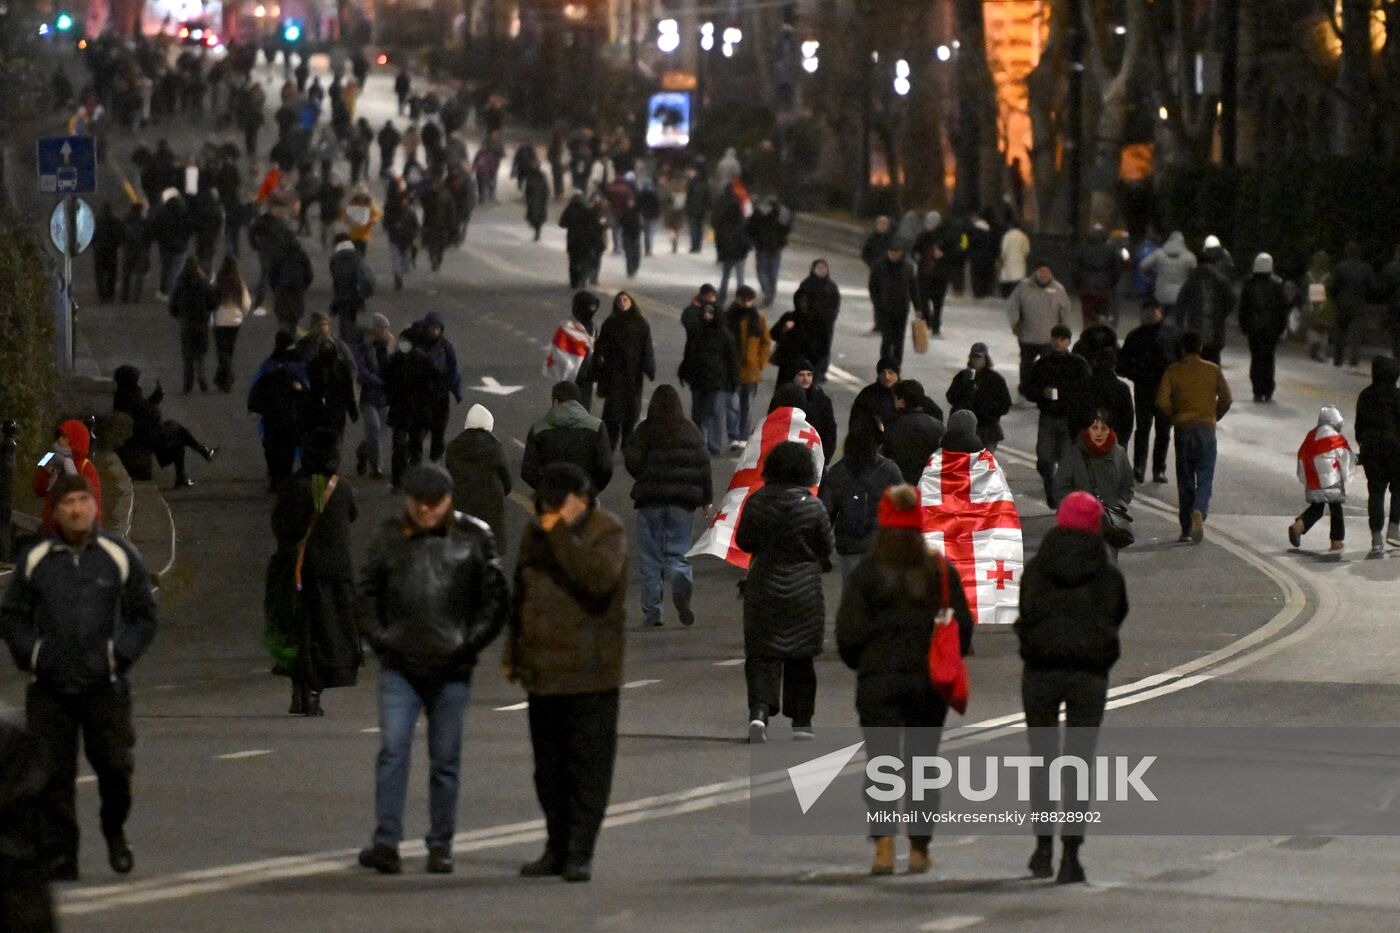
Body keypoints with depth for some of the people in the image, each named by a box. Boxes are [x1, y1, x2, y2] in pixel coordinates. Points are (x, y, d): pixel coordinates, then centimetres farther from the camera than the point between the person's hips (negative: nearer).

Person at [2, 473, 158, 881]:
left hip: (105, 687, 0)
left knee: (115, 767, 0)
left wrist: (120, 655, -3)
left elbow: (144, 617, 9)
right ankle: (59, 858, 5)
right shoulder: (33, 559, 4)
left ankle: (115, 833, 28)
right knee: (53, 775, -2)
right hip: (48, 690, 0)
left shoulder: (121, 556, 3)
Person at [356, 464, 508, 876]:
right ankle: (386, 843, -12)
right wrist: (378, 637, 1)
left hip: (450, 670, -1)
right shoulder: (390, 538, 6)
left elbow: (496, 598, 4)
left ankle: (441, 846, 14)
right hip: (399, 668, 1)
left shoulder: (473, 538, 2)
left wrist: (470, 643, -5)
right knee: (393, 749, -10)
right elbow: (367, 591, 13)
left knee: (445, 759, 5)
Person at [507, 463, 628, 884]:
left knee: (588, 765, -5)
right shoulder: (536, 533, 12)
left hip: (589, 674, -7)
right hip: (542, 671, 7)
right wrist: (512, 654, 23)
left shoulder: (606, 531, -8)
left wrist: (561, 535, -26)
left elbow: (600, 578, -28)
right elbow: (520, 596, 22)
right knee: (549, 767, 12)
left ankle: (580, 853, -2)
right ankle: (557, 849, 20)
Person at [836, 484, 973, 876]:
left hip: (878, 681, -2)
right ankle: (919, 850, 14)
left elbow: (848, 632, -5)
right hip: (928, 682, 2)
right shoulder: (942, 571, 1)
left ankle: (884, 844, -18)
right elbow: (963, 627, 3)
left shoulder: (865, 572, -5)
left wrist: (861, 664, 14)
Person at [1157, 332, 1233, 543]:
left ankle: (1186, 530, 11)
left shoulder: (1173, 371, 0)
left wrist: (1173, 417, 9)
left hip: (1182, 429, 0)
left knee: (1185, 480, 9)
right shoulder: (1212, 370, 2)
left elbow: (1162, 401, -9)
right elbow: (1227, 398, -1)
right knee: (1205, 477, 1)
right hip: (1206, 428, 0)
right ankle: (1199, 511, -28)